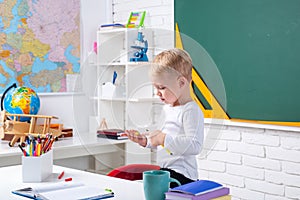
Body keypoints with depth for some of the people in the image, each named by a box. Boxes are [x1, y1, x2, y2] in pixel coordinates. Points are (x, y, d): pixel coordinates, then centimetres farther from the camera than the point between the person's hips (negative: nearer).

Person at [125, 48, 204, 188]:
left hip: (181, 176, -9)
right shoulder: (168, 108, 16)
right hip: (164, 171, 9)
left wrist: (165, 139, -26)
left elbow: (195, 145, -24)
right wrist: (146, 140, 12)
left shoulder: (191, 111, -14)